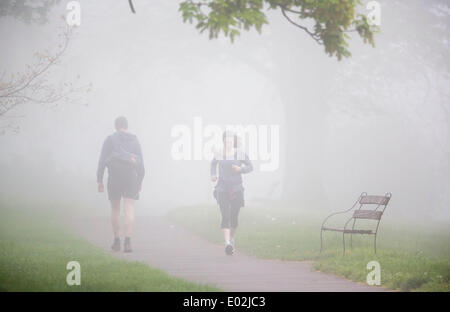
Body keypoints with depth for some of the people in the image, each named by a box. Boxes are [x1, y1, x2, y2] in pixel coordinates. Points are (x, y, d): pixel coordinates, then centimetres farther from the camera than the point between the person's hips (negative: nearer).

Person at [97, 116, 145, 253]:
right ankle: (127, 241, -19)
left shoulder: (110, 139, 1)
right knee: (129, 209, -5)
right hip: (131, 177, 1)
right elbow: (141, 163, 9)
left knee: (115, 209, 13)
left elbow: (102, 161, -3)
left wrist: (99, 180, -1)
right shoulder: (134, 140, 8)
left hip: (114, 177, -1)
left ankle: (116, 241, 17)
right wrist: (140, 181, 17)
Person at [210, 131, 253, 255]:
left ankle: (231, 237, 36)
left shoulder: (241, 154, -1)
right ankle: (227, 243, -26)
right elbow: (213, 163, 23)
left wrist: (240, 169, -13)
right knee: (225, 216, -15)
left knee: (234, 217, 6)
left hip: (236, 189, 1)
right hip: (222, 189, -1)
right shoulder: (219, 154, 2)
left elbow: (250, 167, 7)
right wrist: (213, 174, 6)